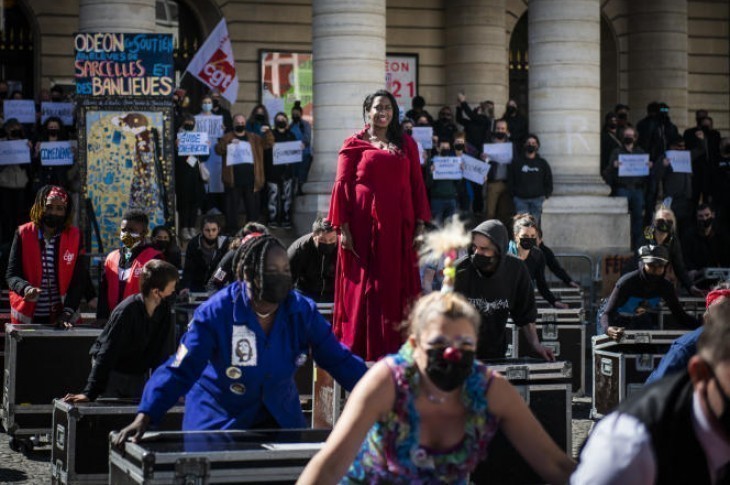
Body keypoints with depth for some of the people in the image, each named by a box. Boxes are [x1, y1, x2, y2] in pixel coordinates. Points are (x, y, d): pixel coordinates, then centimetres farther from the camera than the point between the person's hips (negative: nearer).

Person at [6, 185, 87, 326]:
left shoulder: (74, 237, 1)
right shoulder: (23, 234, 0)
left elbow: (79, 279, -1)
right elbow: (11, 275, -2)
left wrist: (68, 312, -14)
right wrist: (26, 288, -24)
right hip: (27, 317, 0)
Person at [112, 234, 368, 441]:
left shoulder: (302, 311, -10)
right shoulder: (216, 313, -20)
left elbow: (339, 360, -6)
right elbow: (181, 369, -24)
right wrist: (145, 417, -35)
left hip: (282, 420, 3)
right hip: (218, 420, -3)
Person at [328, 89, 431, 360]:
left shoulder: (407, 144, 13)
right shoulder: (355, 144, 5)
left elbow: (417, 185, 11)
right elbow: (342, 186, 0)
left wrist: (420, 224, 2)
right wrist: (343, 227, -8)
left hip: (398, 226, 3)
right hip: (364, 225, -3)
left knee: (398, 286, 3)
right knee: (363, 285, -2)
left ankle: (395, 347, 9)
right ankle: (362, 350, 1)